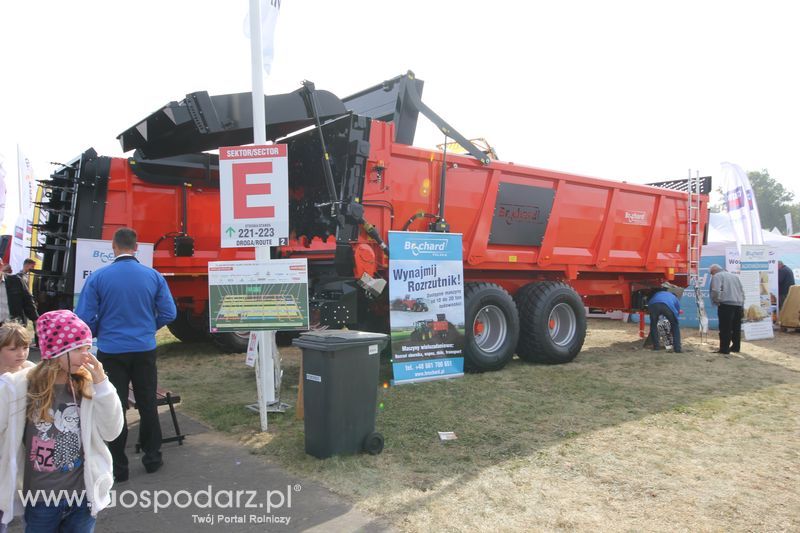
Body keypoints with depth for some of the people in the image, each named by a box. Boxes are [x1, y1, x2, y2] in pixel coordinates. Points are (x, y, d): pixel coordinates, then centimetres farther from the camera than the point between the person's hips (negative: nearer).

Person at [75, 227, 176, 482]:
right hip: (144, 350, 2)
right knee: (147, 404, 14)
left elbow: (84, 318, -8)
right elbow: (168, 313, -3)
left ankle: (118, 466, 16)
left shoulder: (98, 277, -9)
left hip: (111, 352, -1)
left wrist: (99, 333, 13)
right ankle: (152, 458, 23)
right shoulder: (154, 276, -5)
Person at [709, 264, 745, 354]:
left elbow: (716, 291, -16)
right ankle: (736, 347, 23)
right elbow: (742, 291, 20)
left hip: (726, 304, -7)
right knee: (736, 327, 15)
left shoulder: (717, 276, 0)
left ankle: (724, 349, -2)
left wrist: (715, 301, -1)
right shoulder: (734, 276, 22)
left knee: (725, 328, -3)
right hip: (738, 304, 7)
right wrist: (742, 305, 22)